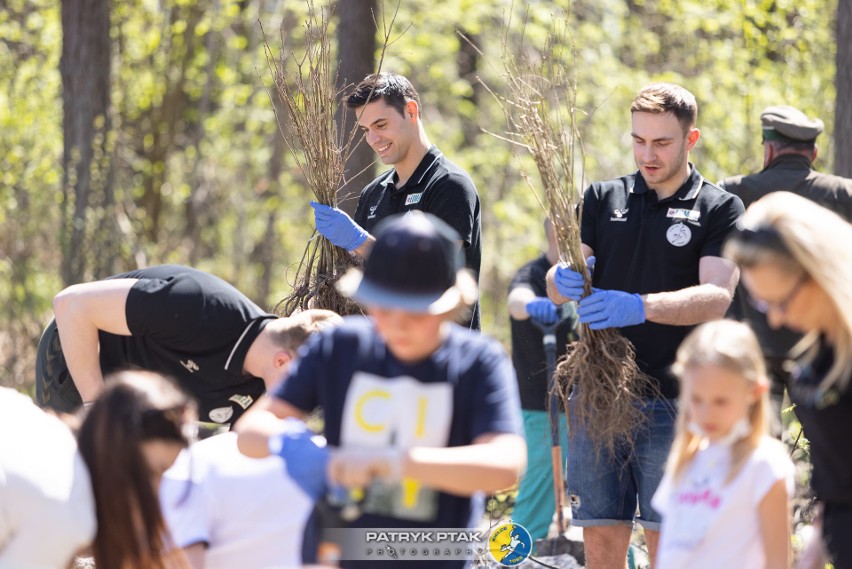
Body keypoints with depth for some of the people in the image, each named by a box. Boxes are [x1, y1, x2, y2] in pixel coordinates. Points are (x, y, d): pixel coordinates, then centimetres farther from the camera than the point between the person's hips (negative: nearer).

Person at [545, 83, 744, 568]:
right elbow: (555, 284, 5)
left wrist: (641, 307, -29)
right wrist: (564, 281, -21)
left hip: (671, 400, -3)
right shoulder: (603, 199, 12)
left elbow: (716, 297, -12)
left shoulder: (719, 209, 3)